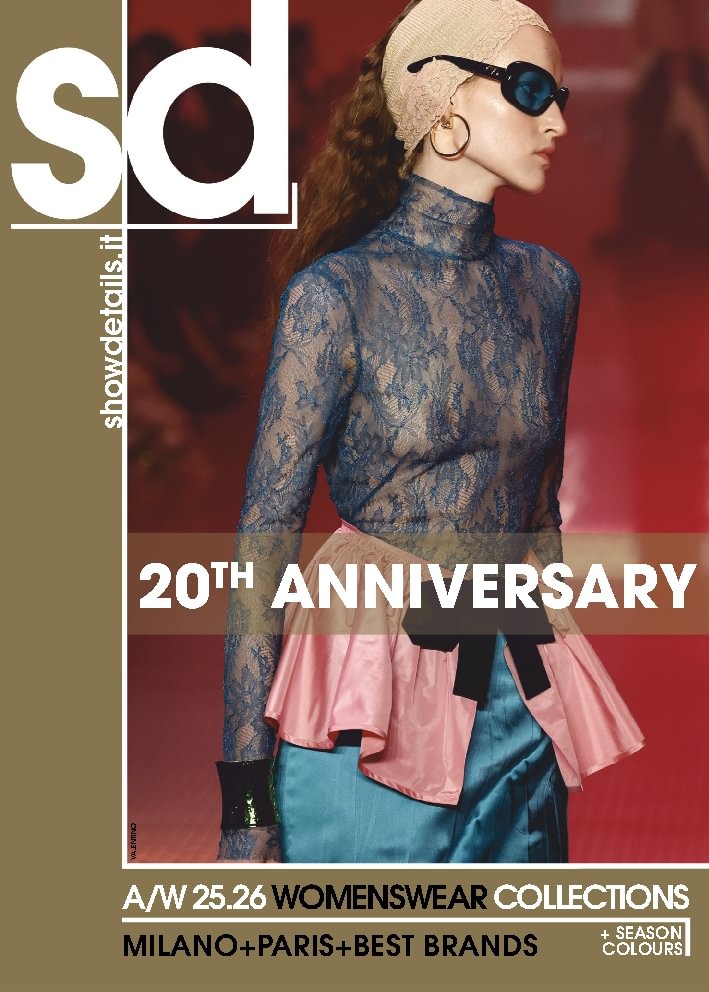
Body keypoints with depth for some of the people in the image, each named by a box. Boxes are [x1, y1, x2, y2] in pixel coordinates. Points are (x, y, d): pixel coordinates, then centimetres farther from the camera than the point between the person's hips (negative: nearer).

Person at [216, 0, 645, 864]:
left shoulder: (546, 285, 8)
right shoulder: (338, 290, -9)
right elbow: (266, 533, -10)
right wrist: (246, 800, -13)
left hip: (518, 704, 5)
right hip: (370, 721, -5)